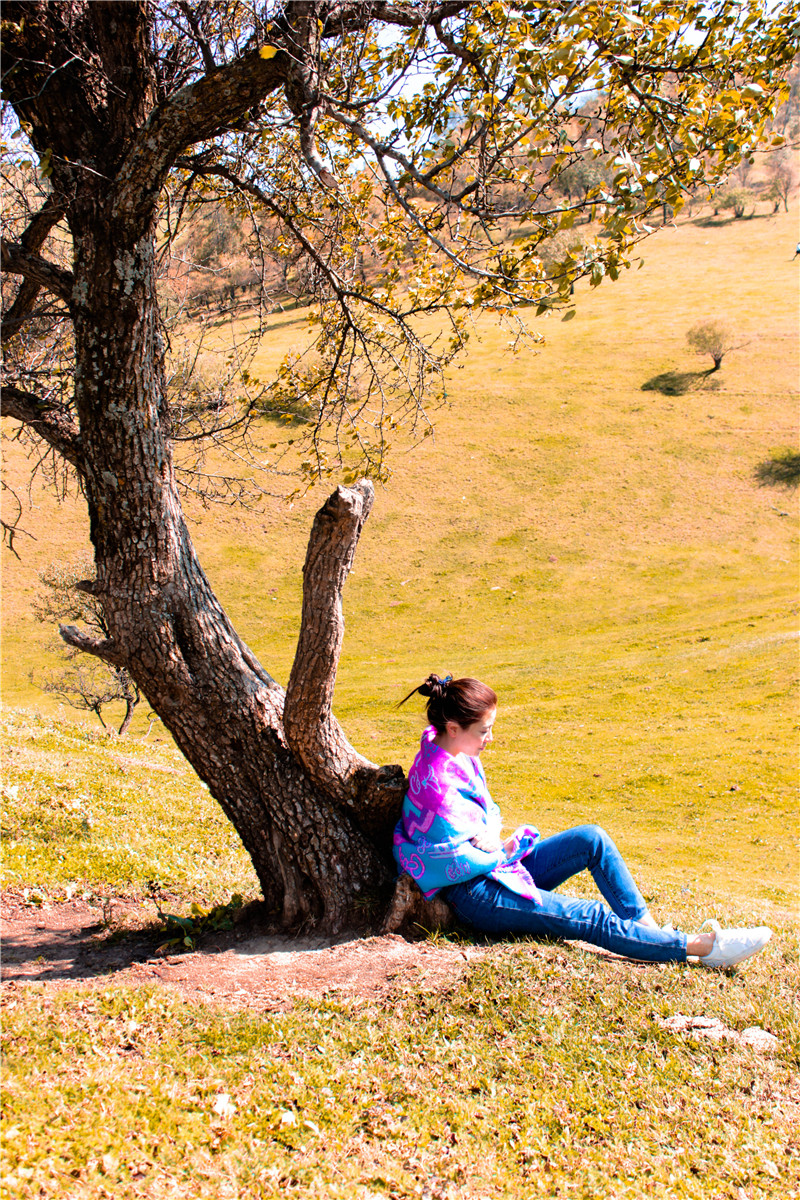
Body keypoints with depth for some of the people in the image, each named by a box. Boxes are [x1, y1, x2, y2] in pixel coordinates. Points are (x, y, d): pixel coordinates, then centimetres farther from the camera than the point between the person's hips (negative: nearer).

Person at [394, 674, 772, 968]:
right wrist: (506, 851, -7)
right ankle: (702, 947, -17)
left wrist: (489, 838, -3)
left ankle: (647, 926, 0)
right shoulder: (439, 781, -27)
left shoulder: (456, 752, 4)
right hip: (476, 894, -10)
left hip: (500, 863, 10)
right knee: (596, 920, -18)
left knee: (592, 838, -3)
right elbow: (460, 859, -24)